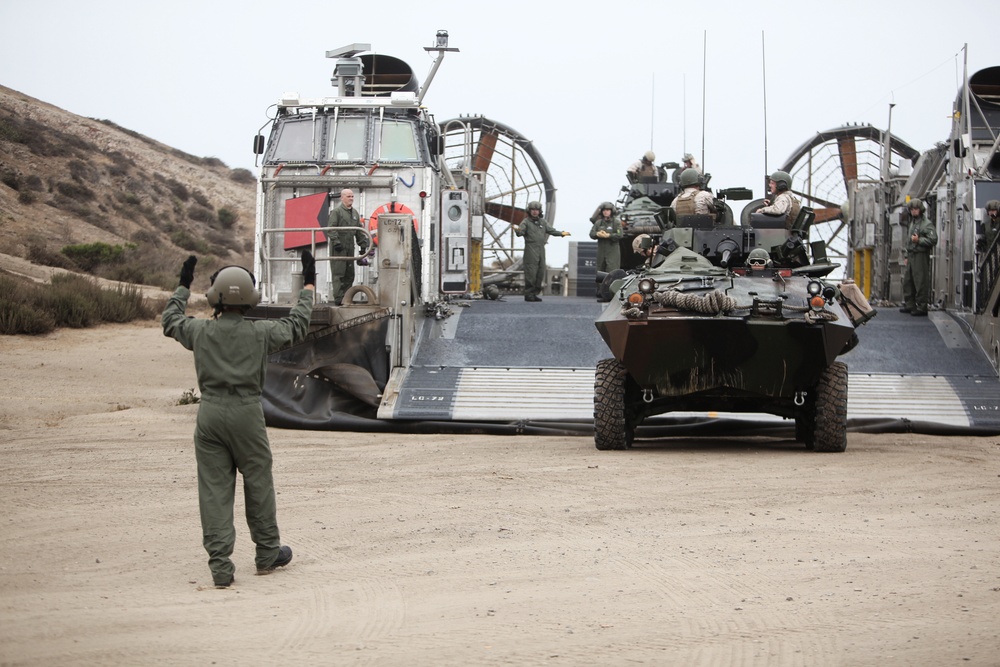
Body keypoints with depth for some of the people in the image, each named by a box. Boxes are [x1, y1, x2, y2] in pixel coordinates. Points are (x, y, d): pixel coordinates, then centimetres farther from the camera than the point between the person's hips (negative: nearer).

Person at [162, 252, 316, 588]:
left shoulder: (201, 331, 0)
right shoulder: (260, 332, -3)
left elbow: (171, 321, 22)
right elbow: (297, 325, 15)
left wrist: (183, 286, 36)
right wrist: (308, 286, 28)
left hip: (209, 413, 1)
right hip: (246, 412, -1)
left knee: (214, 489, 3)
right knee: (258, 484, 14)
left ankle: (220, 565, 0)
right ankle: (267, 553, 27)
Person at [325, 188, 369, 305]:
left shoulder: (354, 213, 18)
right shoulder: (336, 211, -6)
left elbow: (359, 231, 22)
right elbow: (331, 229, -13)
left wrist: (363, 245, 17)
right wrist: (336, 242, -22)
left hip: (350, 247, 8)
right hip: (338, 247, -8)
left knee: (349, 274, 7)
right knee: (338, 273, -8)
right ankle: (338, 298, -9)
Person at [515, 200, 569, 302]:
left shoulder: (543, 222, 19)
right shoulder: (526, 222, 0)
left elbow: (551, 230, 17)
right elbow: (521, 232, -14)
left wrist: (561, 233, 2)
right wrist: (517, 230, -37)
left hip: (541, 249, 7)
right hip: (531, 250, -7)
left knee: (541, 272, 6)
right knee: (531, 272, -11)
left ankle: (535, 293, 13)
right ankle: (528, 294, -8)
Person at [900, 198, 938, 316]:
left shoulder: (927, 224, -7)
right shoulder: (912, 223, 21)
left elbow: (933, 240, -16)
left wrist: (919, 240, -19)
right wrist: (907, 256, 25)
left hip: (921, 256, -9)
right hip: (911, 256, 9)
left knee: (921, 282, -9)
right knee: (907, 281, 11)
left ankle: (922, 307, -7)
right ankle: (909, 305, 19)